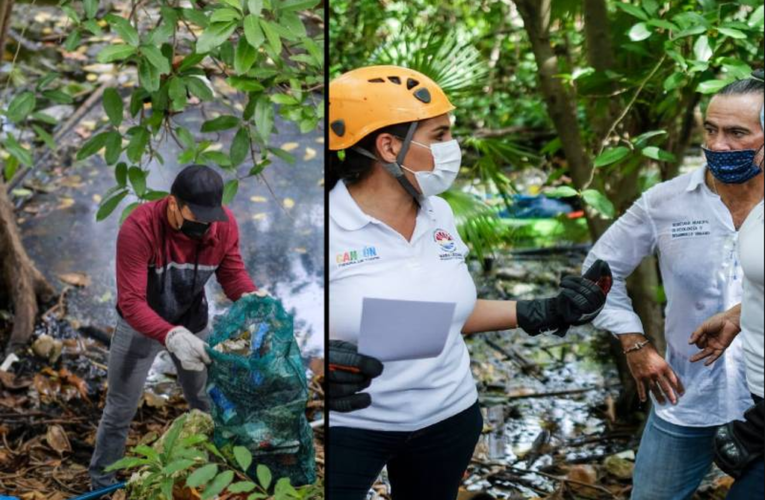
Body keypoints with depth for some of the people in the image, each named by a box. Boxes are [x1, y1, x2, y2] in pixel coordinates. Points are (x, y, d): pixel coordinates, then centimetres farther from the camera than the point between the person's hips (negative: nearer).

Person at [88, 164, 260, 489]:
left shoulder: (224, 224, -23)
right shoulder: (138, 228, -36)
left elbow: (233, 273, -12)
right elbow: (131, 302, -38)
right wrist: (172, 337, -53)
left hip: (193, 323, 4)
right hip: (140, 325, -3)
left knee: (208, 403, 19)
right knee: (120, 411, 10)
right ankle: (101, 485, 31)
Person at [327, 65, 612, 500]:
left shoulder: (439, 214, 3)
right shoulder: (332, 227, -17)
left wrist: (543, 314, 6)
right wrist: (326, 368, -34)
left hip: (447, 418, 6)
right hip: (346, 425, -6)